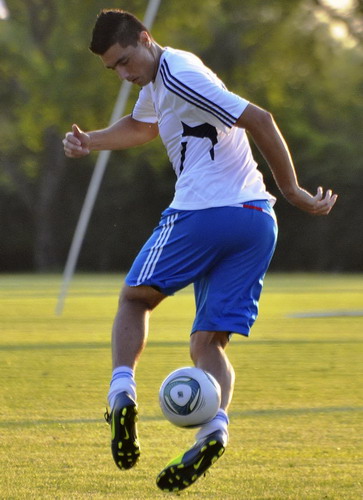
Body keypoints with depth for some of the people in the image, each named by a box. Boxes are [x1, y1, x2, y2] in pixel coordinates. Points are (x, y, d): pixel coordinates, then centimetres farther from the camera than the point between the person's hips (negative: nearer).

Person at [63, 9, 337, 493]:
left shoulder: (179, 76, -12)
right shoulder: (158, 77, 20)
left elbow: (258, 119, -19)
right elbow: (141, 127, 43)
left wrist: (292, 191, -14)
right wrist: (90, 141, 26)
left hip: (203, 215, -9)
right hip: (257, 219, 9)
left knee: (135, 298, 14)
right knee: (209, 343, 5)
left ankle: (122, 390, -5)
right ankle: (215, 425, -19)